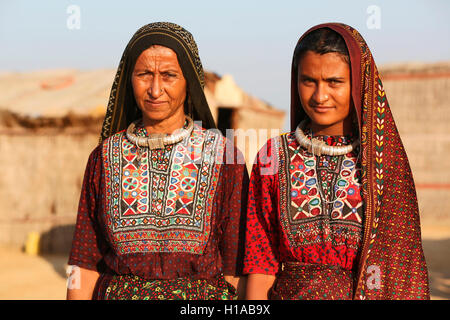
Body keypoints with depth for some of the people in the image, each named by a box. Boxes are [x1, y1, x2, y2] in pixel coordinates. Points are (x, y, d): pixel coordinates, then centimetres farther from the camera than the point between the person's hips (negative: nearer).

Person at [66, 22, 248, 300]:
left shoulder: (225, 156, -7)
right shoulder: (105, 157, 0)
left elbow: (237, 268, -5)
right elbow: (86, 264, 1)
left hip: (205, 295, -1)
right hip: (117, 292, 2)